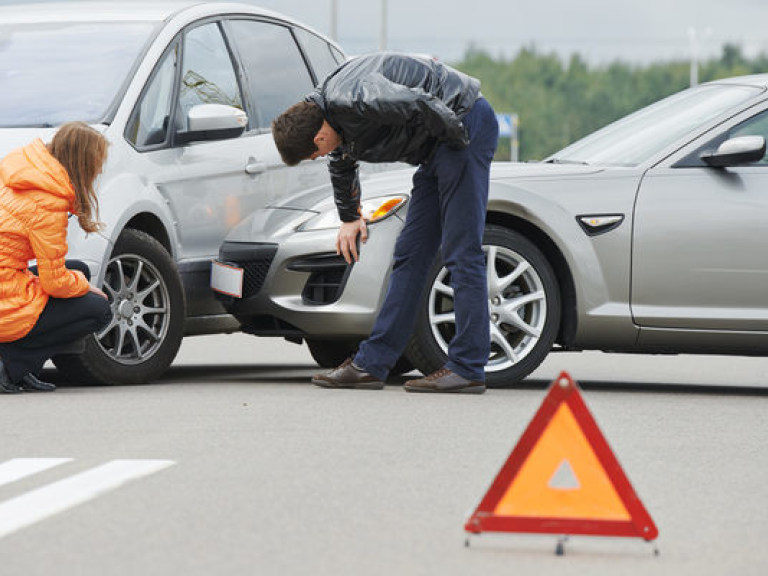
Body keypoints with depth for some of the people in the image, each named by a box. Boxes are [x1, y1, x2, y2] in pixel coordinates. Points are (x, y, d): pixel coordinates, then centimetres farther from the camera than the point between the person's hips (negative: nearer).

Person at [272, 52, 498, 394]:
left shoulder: (352, 100, -25)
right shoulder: (332, 117, 7)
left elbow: (421, 104, -34)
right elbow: (341, 166, 28)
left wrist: (458, 139, -17)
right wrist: (349, 218, 40)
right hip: (436, 149, 10)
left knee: (461, 252, -11)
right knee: (410, 253, 8)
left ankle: (467, 369, -10)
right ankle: (372, 363, 10)